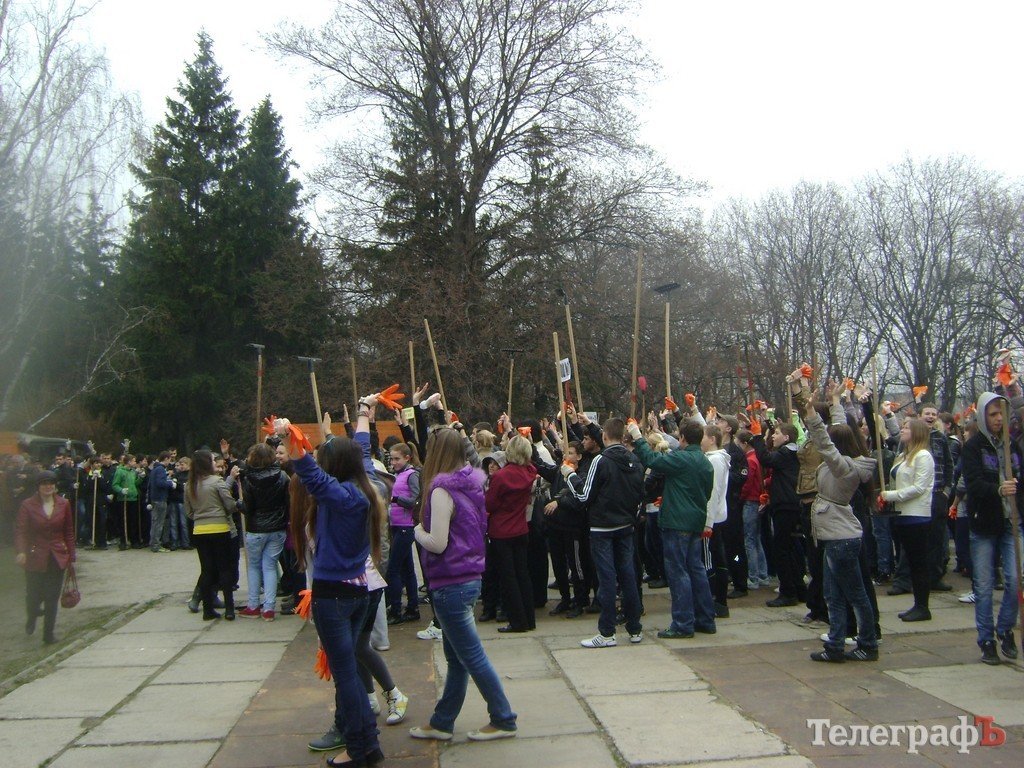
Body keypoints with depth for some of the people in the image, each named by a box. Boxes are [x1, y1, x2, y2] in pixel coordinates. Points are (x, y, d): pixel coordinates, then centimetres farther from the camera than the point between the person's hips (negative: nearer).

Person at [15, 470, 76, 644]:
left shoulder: (64, 504, 2)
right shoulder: (27, 505, -4)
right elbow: (20, 531, -11)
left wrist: (71, 556, 5)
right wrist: (20, 551, -27)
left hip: (58, 558, 1)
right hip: (35, 558, -1)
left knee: (52, 598, 3)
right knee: (34, 595, 4)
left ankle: (49, 633, 16)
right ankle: (31, 617, 39)